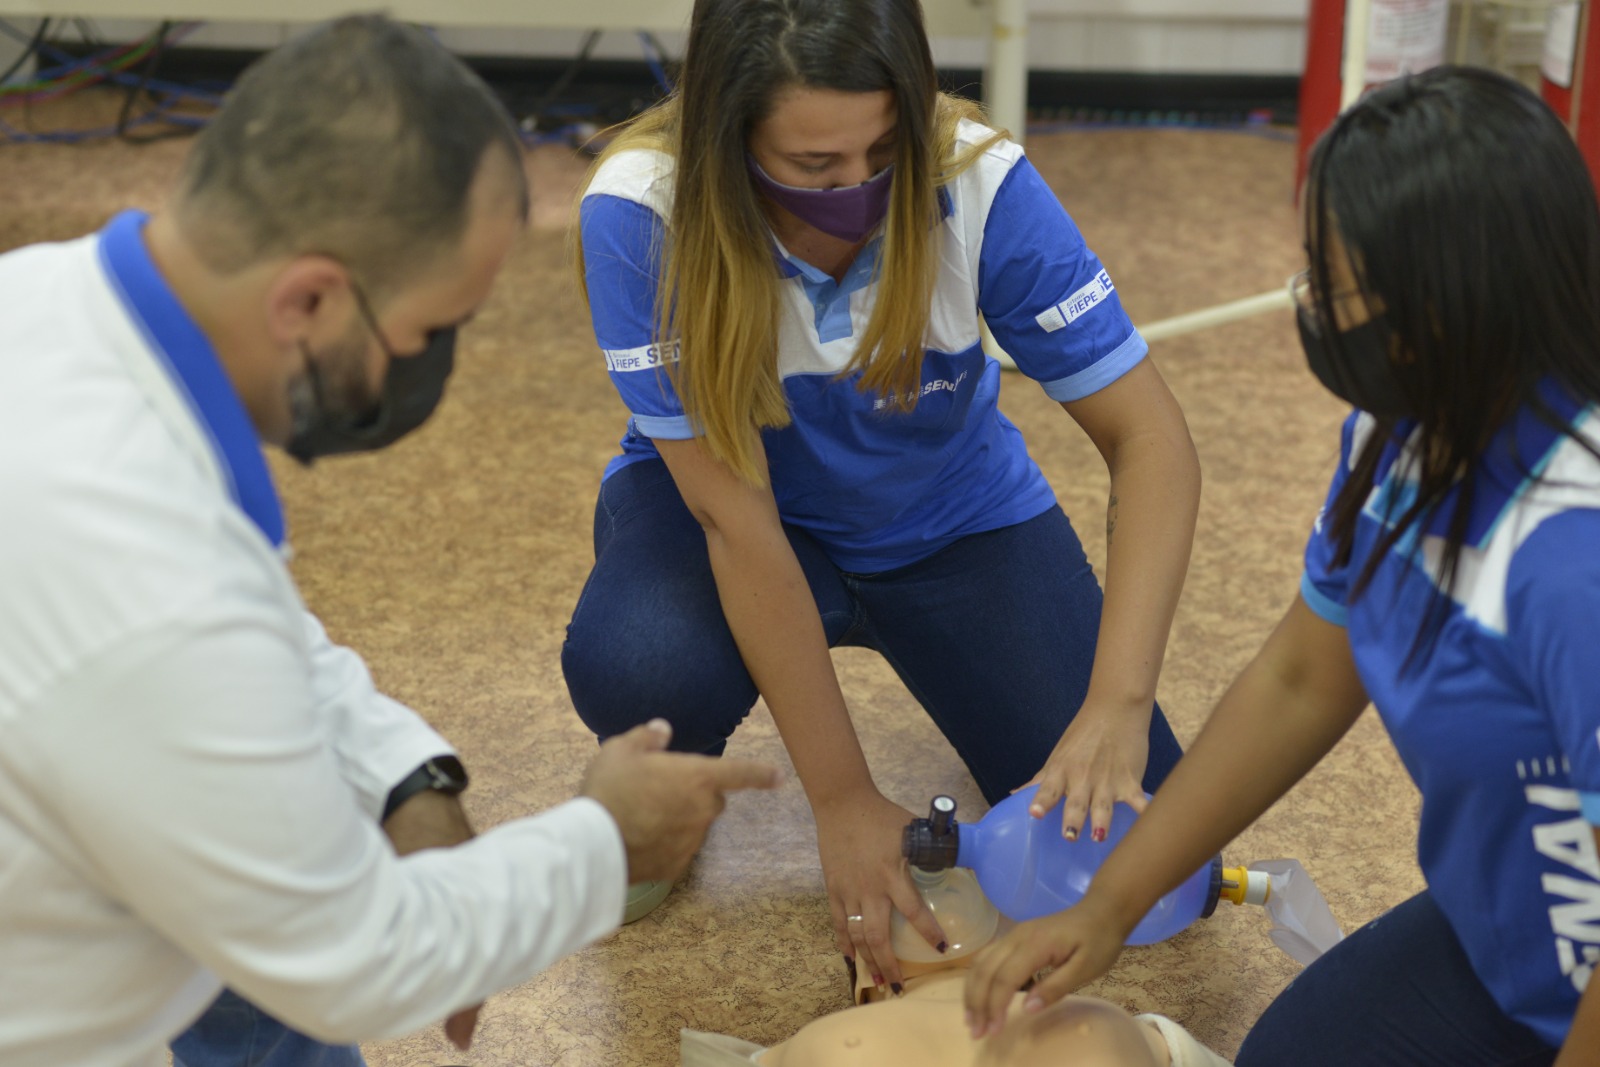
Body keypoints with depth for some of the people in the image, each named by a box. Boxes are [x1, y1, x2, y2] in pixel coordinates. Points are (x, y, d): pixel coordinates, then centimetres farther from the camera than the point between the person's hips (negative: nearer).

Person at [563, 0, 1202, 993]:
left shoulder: (980, 184, -27)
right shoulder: (642, 211, -29)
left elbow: (1149, 436, -25)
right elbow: (736, 513, -29)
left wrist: (1119, 703, -39)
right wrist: (842, 798, -28)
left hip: (952, 513, 2)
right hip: (719, 496, -1)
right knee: (633, 665, -36)